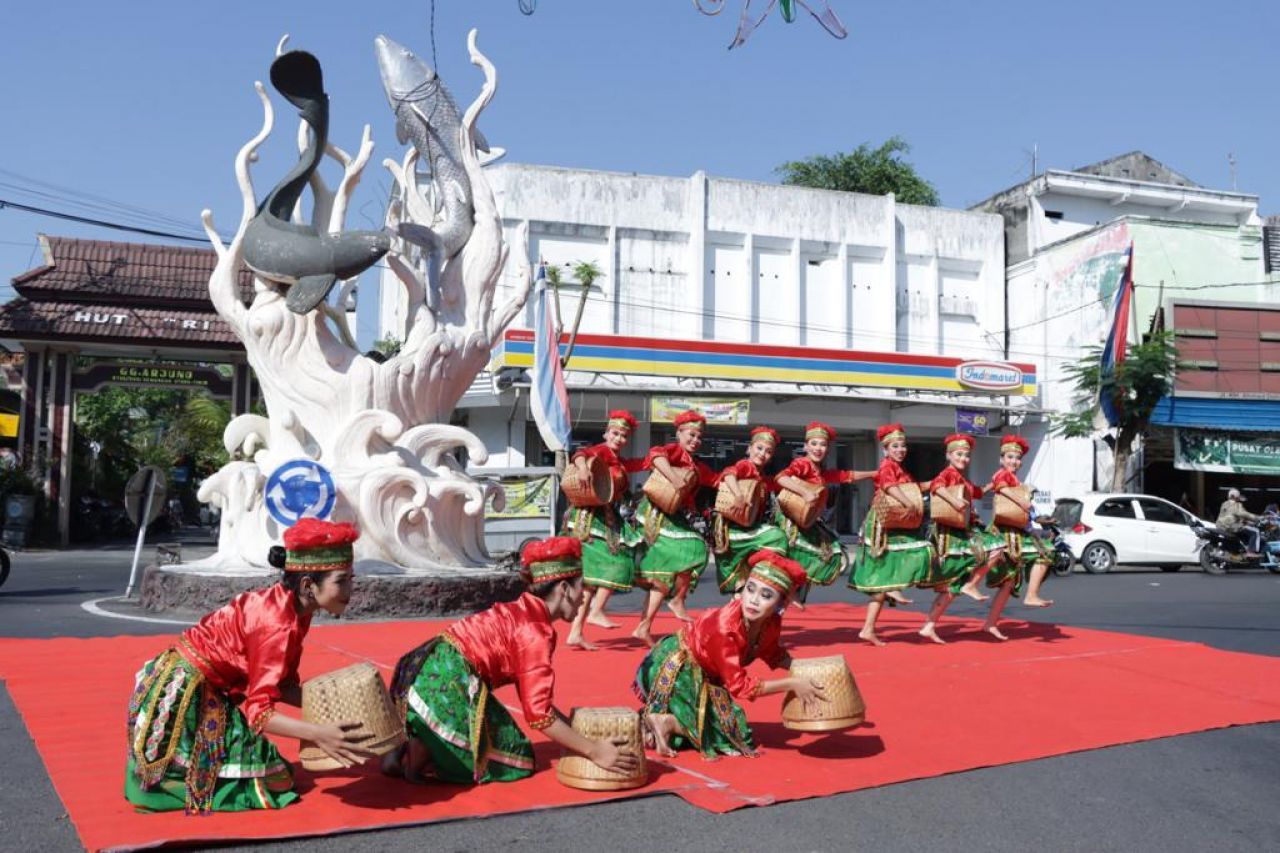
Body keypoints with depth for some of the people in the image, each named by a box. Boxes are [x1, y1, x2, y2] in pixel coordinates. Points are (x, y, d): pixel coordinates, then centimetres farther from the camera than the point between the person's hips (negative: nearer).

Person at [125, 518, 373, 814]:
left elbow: (283, 686, 3)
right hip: (183, 693, -9)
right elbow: (259, 710, -28)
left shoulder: (285, 605, -1)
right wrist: (319, 734, -39)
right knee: (266, 779, -8)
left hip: (209, 691, 9)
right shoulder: (277, 625, -28)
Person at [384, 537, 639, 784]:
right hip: (447, 683, -9)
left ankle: (413, 748, 5)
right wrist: (594, 752, -13)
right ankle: (416, 756, -10)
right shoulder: (536, 630, -13)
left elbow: (533, 699, 18)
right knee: (515, 758, 1)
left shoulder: (519, 613, 15)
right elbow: (538, 714, -16)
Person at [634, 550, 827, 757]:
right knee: (732, 733, -13)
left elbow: (772, 653, 8)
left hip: (703, 674, 8)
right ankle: (665, 721, -5)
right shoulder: (724, 628, -38)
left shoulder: (772, 622, -16)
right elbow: (739, 686, -33)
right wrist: (791, 684, -33)